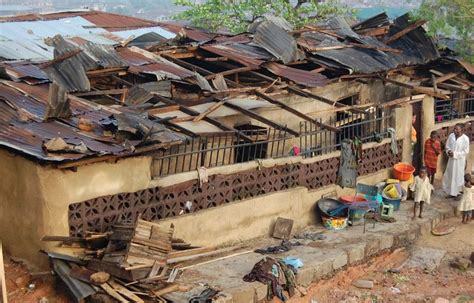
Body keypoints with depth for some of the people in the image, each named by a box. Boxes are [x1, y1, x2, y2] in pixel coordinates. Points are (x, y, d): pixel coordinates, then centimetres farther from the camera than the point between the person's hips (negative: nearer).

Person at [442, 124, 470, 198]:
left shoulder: (465, 139, -18)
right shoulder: (451, 136, -5)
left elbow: (466, 151, -15)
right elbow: (447, 146, 8)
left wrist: (455, 154, -21)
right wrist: (448, 151, -13)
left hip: (459, 160, -5)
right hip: (451, 159, 5)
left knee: (457, 176, 6)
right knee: (448, 175, 14)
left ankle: (455, 192, 20)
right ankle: (448, 190, 32)